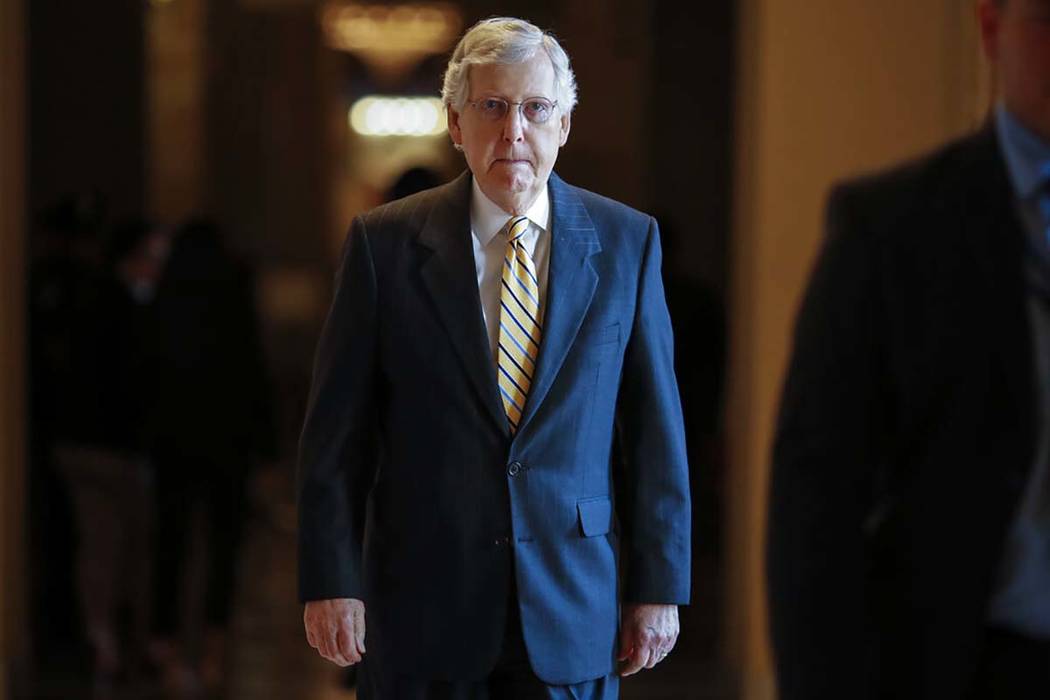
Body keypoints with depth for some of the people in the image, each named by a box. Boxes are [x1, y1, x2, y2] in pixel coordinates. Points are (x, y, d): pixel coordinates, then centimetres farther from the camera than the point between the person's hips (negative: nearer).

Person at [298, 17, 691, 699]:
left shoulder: (626, 242, 3)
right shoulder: (387, 243, -1)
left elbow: (656, 428, 3)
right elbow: (337, 430, 0)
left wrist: (658, 588, 0)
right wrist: (331, 582, -5)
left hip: (571, 605, 1)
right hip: (423, 607, -1)